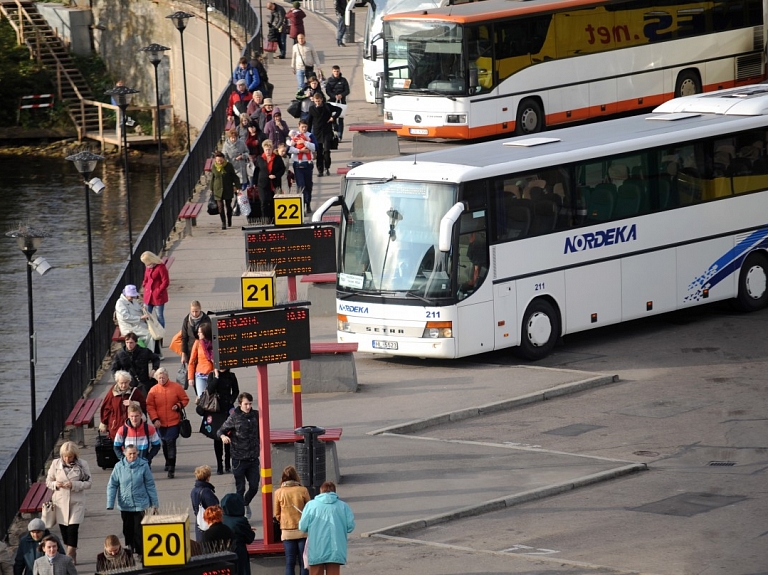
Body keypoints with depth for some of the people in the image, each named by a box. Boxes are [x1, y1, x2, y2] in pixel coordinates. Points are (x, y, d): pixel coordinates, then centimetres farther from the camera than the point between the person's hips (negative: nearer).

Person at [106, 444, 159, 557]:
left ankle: (139, 554, 1)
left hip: (140, 505, -2)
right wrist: (110, 504, -7)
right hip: (125, 505, 2)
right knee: (128, 531, 13)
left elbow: (150, 485, 0)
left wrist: (154, 503, 3)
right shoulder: (119, 466, -4)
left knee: (139, 531, -6)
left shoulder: (143, 465, -7)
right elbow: (112, 485, -1)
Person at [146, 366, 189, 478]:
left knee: (171, 443, -11)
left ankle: (171, 468, -10)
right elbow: (149, 406, -1)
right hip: (160, 423, 3)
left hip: (173, 422, -3)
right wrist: (155, 419, -11)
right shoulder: (153, 390, -1)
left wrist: (179, 406, -12)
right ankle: (168, 463, 36)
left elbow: (185, 399, 7)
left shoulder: (176, 387, -3)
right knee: (165, 444, 15)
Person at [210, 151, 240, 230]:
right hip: (218, 190, 0)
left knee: (228, 206, 9)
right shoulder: (214, 167, -3)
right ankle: (223, 223, 3)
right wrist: (212, 189, 9)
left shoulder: (228, 166, -6)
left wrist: (236, 185, -4)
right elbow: (212, 178, 7)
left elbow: (234, 176, 2)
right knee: (220, 207, -5)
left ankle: (229, 220, 30)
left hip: (228, 190, 0)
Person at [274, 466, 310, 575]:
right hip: (303, 530, -1)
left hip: (287, 532, 1)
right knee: (303, 562, 3)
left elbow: (277, 515, 5)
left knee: (290, 563, 4)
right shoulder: (303, 490, -6)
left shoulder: (278, 492, -3)